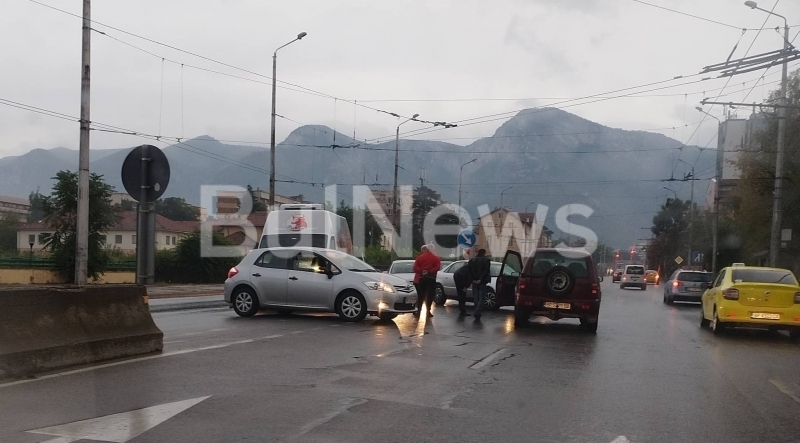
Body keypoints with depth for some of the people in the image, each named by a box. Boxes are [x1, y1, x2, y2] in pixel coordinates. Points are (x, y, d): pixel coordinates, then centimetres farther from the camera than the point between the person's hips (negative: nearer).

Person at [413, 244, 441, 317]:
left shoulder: (420, 257, 6)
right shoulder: (436, 258, 1)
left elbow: (415, 268, -3)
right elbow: (437, 267, -13)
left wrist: (421, 271, -11)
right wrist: (429, 272, -15)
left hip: (422, 278, 2)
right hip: (431, 278, -2)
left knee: (421, 295, 7)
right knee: (430, 295, 0)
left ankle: (418, 311, 7)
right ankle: (428, 311, -4)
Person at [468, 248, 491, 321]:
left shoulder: (472, 260, 10)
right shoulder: (486, 260, -2)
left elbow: (470, 271, 3)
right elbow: (486, 271, -12)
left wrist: (473, 279, -3)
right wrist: (480, 279, -12)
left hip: (474, 282, 4)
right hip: (482, 282, -4)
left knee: (476, 298, 11)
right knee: (482, 298, -2)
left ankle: (477, 315, 10)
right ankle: (477, 313, -18)